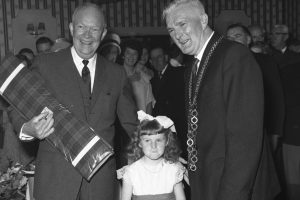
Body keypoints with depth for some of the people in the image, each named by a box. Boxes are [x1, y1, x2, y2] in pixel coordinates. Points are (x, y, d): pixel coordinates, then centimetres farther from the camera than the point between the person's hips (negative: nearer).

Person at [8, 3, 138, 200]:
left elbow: (131, 123, 13)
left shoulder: (117, 73, 9)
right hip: (55, 176, -2)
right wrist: (27, 129, -18)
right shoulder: (45, 64, 3)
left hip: (102, 178, 2)